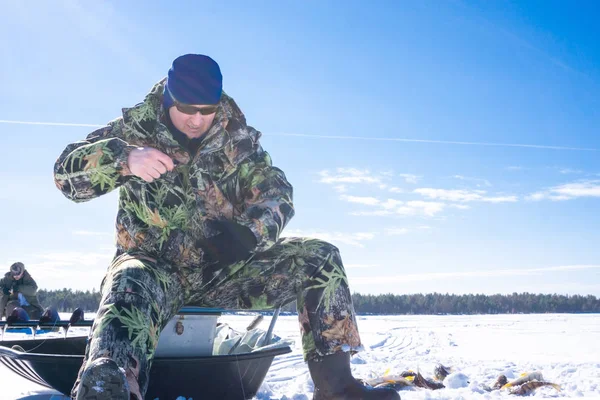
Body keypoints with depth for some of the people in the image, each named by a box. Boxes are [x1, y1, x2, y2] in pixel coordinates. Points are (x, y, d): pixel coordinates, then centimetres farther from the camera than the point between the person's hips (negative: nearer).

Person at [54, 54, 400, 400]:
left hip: (225, 268, 3)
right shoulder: (136, 128, -2)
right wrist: (123, 159, -27)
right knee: (129, 289, -38)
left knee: (319, 258, -13)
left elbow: (276, 190, 0)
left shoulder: (237, 137, 3)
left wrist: (249, 231, -22)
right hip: (153, 267, -2)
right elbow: (67, 172, -6)